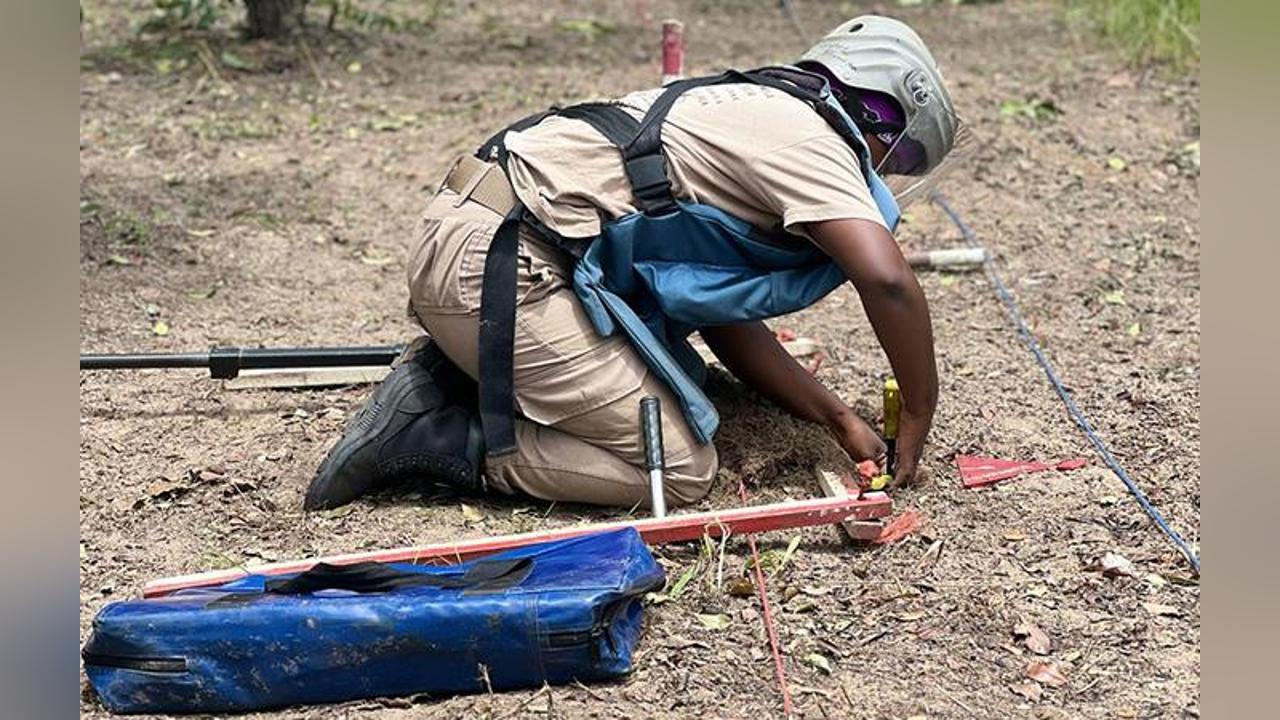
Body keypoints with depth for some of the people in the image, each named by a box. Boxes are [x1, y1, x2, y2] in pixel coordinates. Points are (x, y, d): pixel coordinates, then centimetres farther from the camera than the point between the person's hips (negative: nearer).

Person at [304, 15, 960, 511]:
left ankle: (449, 381, 11)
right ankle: (432, 437, -7)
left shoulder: (747, 114, 25)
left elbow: (721, 316, 20)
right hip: (497, 265, -10)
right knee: (682, 469, -5)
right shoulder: (808, 135, -3)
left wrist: (838, 417, 15)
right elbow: (886, 280, -17)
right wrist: (919, 418, -2)